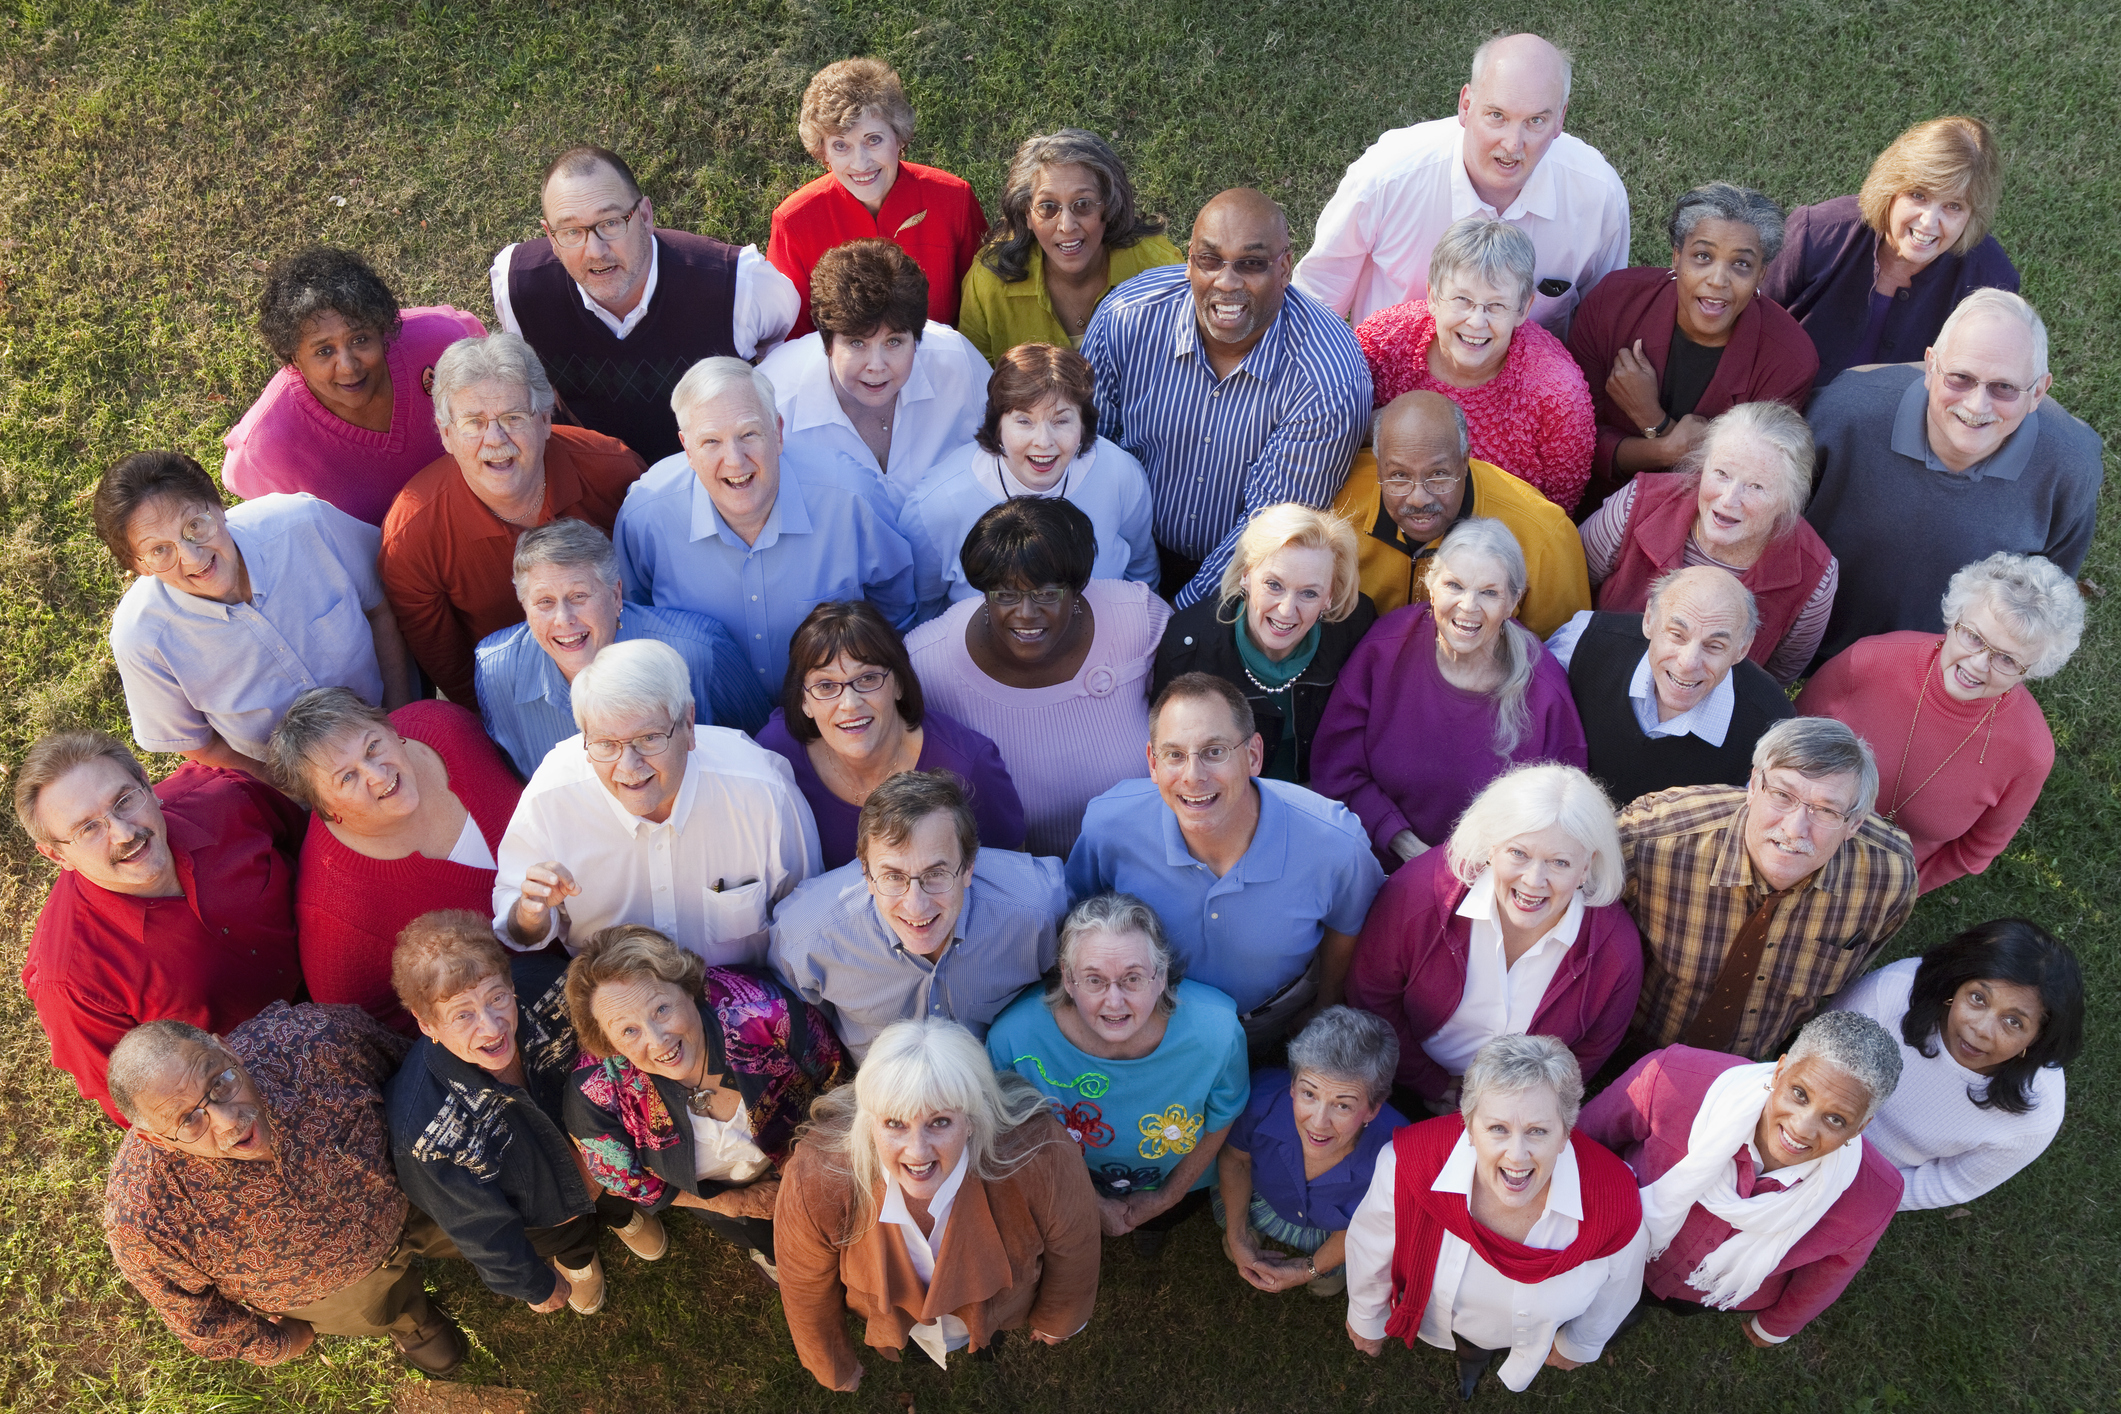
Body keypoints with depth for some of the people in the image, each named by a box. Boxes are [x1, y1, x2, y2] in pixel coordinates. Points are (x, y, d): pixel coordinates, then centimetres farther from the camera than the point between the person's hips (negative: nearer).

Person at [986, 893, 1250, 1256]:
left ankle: (1154, 1224, 63)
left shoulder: (1216, 1032, -38)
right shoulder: (1013, 1038, -39)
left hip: (1175, 1182, 1)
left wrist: (1166, 1197, -2)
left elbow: (1221, 1119, -13)